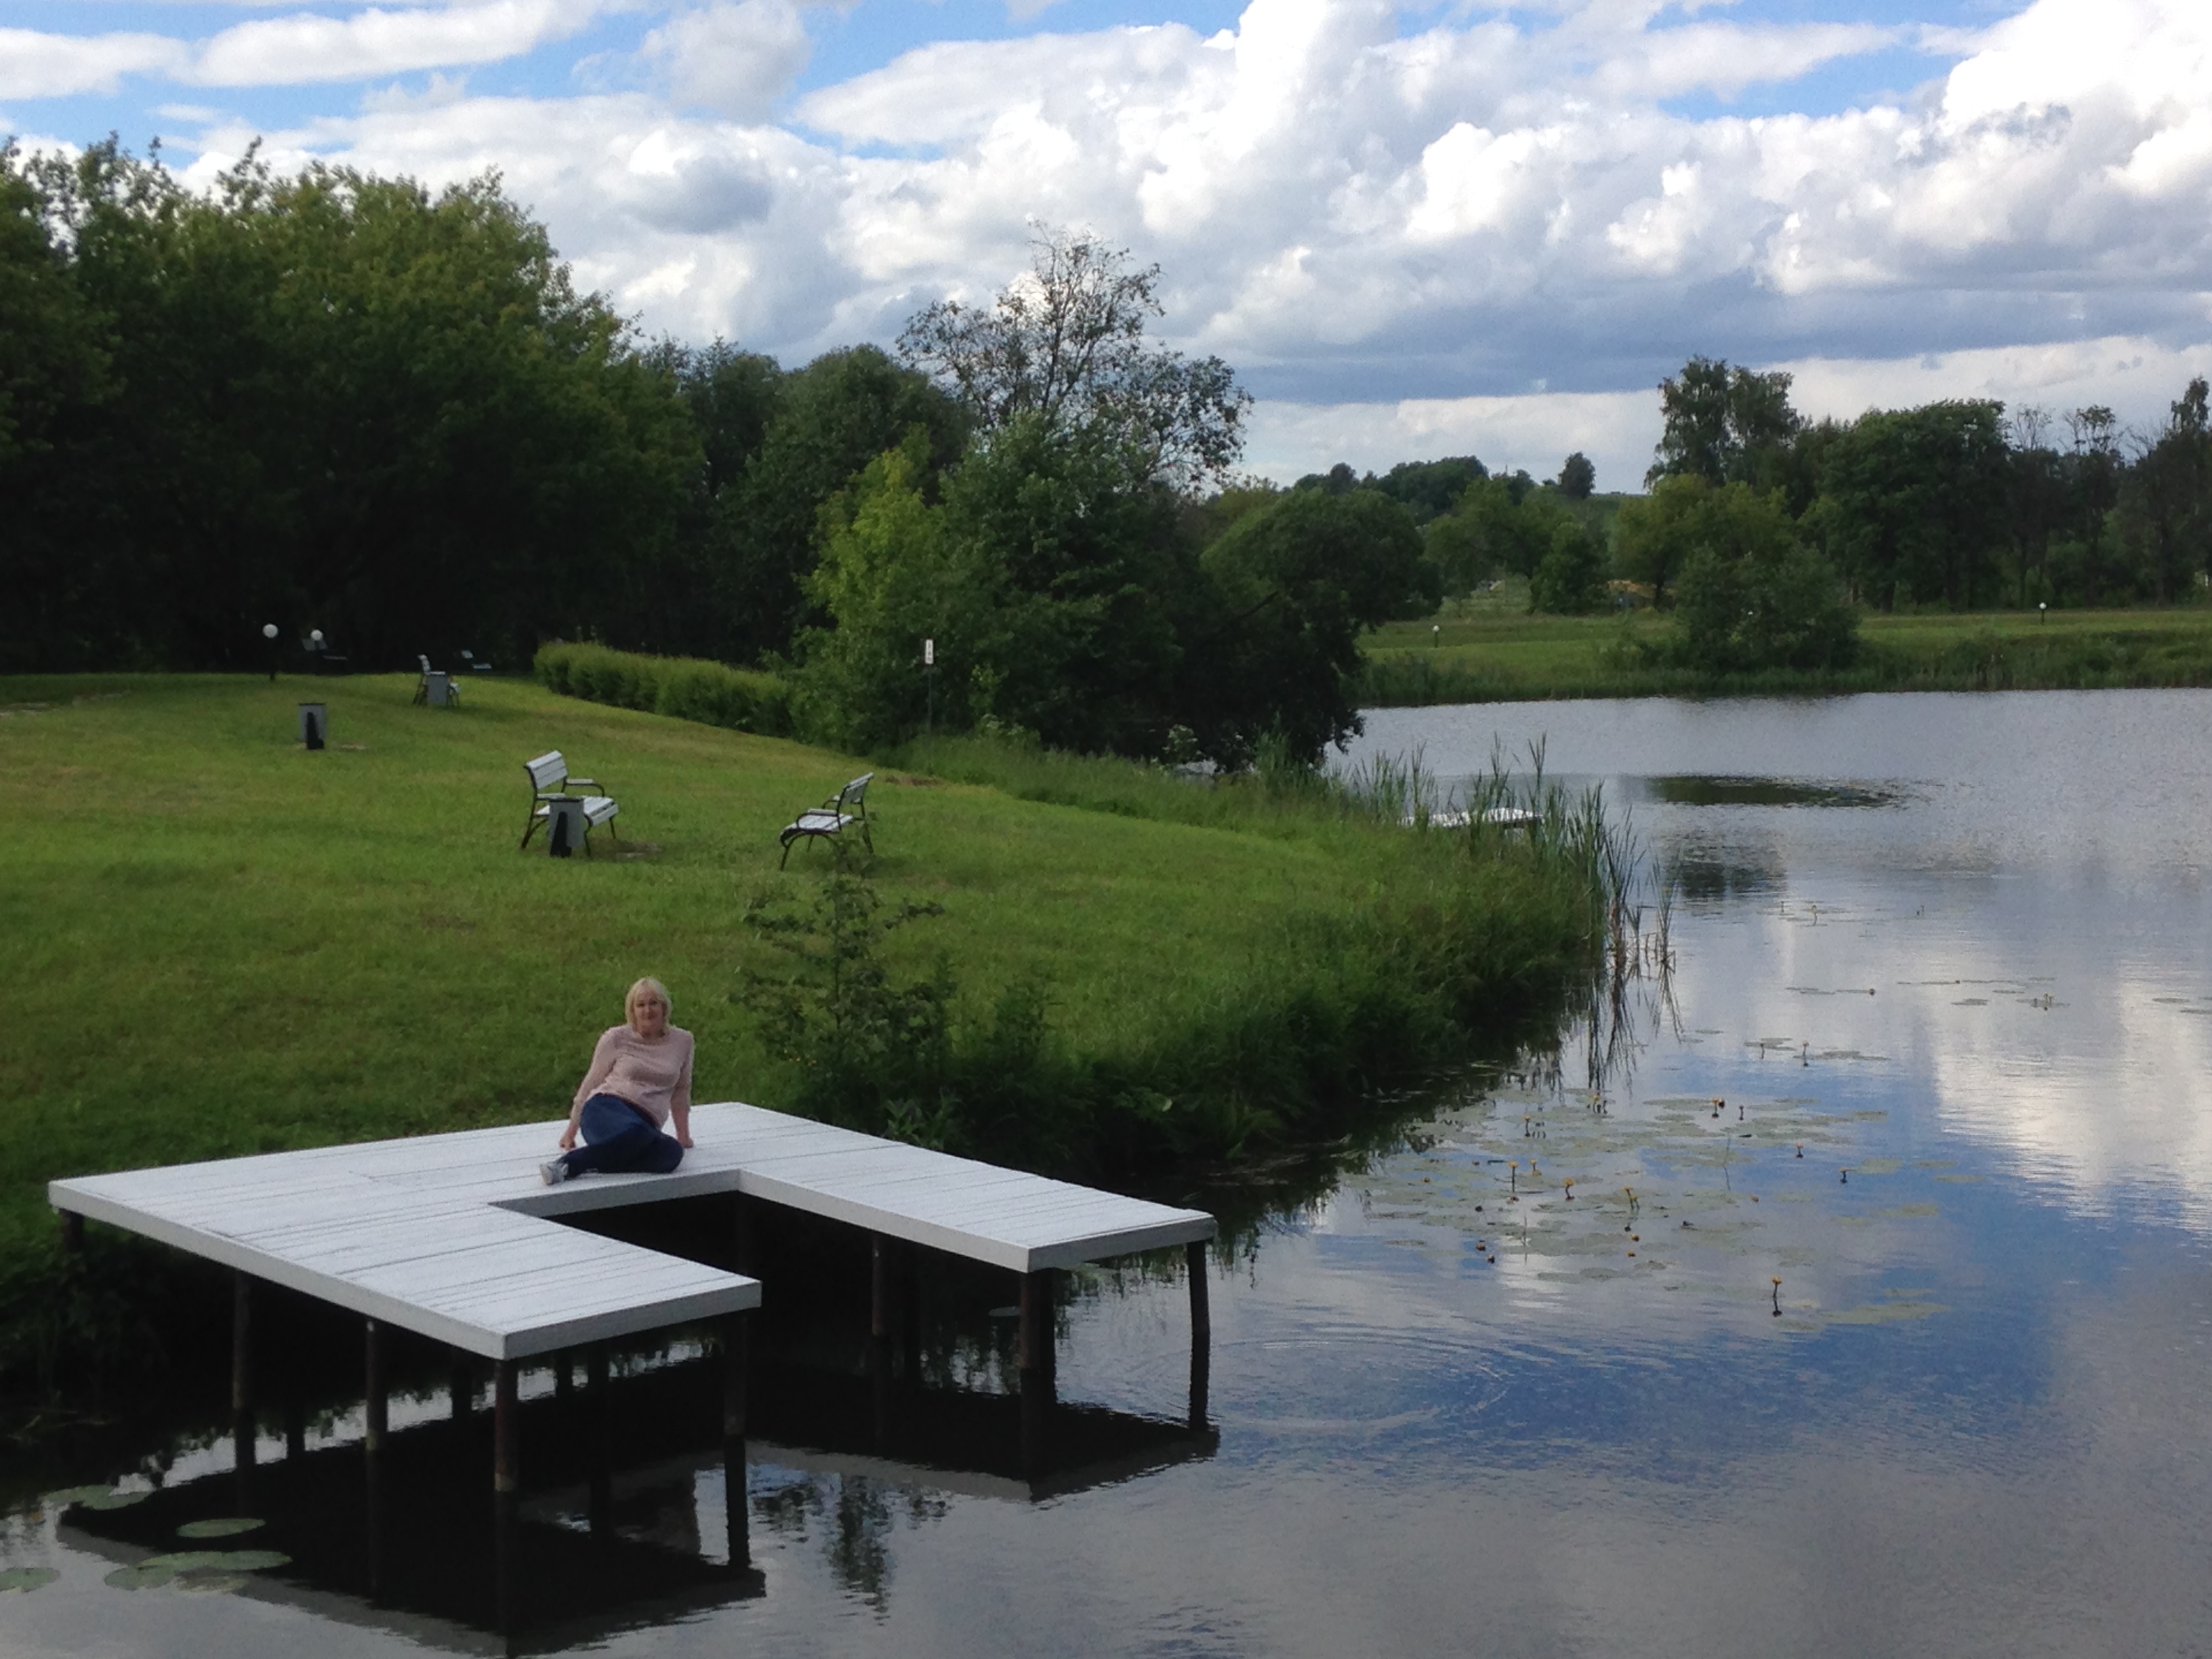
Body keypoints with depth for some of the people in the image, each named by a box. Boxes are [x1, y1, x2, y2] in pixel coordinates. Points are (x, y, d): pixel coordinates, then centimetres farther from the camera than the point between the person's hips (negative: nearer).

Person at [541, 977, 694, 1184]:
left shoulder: (682, 1041, 15)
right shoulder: (617, 1038, 8)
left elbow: (681, 1090, 26)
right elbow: (590, 1083, 15)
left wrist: (683, 1135, 27)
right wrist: (572, 1130, 18)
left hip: (645, 1123, 3)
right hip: (606, 1108, -3)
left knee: (672, 1152, -36)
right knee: (635, 1132, -42)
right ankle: (566, 1162, -37)